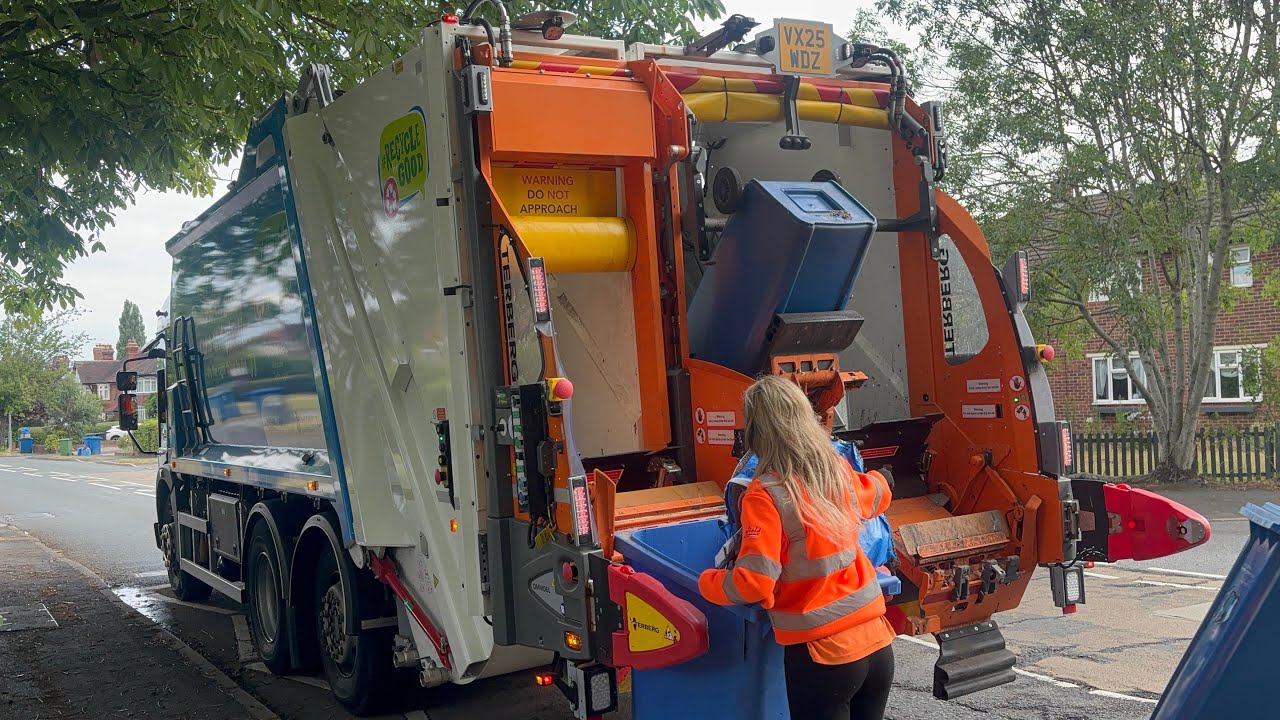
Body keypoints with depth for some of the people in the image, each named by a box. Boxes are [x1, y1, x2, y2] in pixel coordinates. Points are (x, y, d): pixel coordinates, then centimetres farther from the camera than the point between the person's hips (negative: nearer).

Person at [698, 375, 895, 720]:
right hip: (877, 641, 6)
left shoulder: (767, 494, -17)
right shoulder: (839, 471, 3)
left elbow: (753, 584, -21)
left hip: (822, 656, -6)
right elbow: (876, 495, 27)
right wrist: (878, 478, 49)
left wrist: (705, 582, -2)